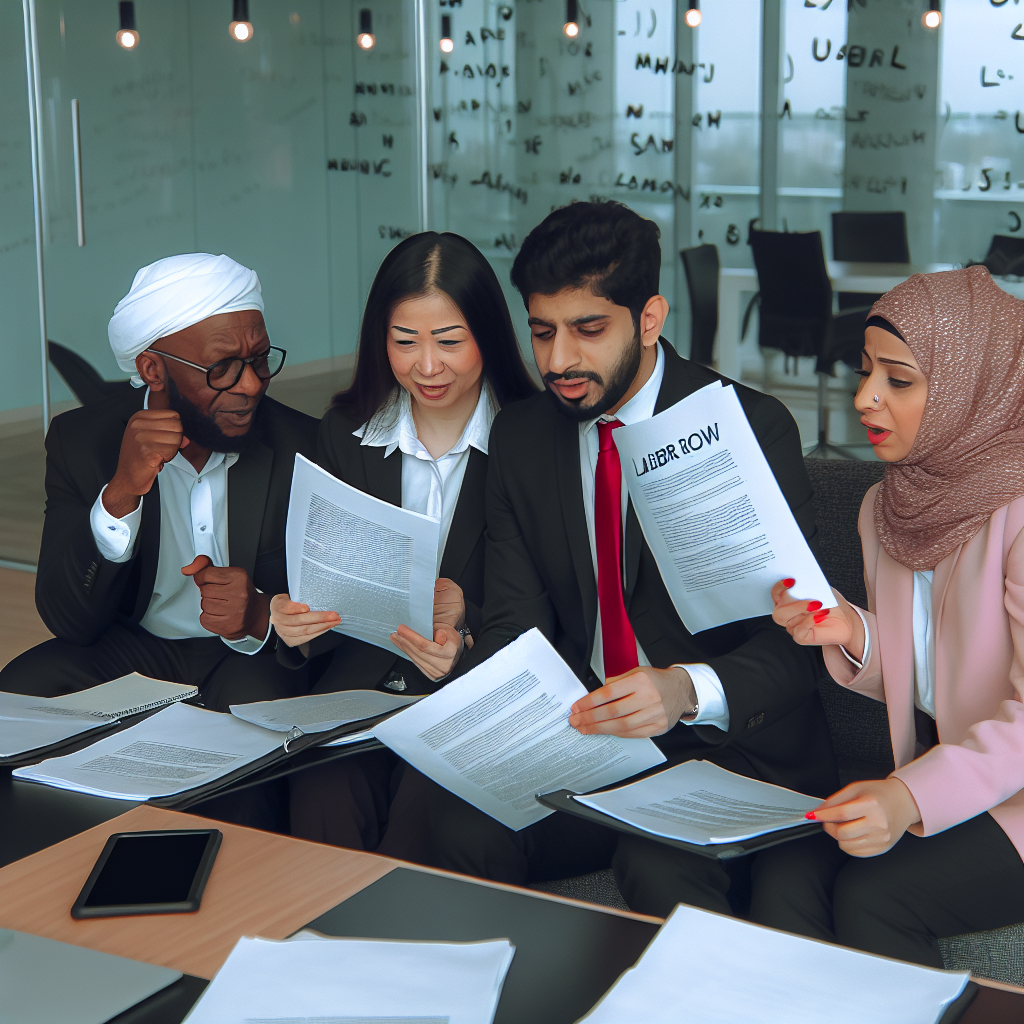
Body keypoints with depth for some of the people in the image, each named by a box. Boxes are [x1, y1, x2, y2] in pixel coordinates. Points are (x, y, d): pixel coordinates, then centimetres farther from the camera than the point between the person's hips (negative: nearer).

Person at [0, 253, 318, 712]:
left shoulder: (302, 446, -11)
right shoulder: (80, 440, -9)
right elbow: (68, 621, -15)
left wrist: (260, 617, -32)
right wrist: (122, 492, -30)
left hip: (251, 658, -1)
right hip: (127, 648, 1)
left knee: (256, 693, -35)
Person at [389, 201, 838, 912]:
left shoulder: (754, 427, -8)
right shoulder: (520, 436, 7)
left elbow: (791, 645, -11)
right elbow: (516, 622, 5)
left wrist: (688, 690, -32)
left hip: (726, 746, -4)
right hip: (577, 736, 4)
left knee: (661, 870, -35)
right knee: (447, 820, -24)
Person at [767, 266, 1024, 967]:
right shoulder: (887, 507, 8)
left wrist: (914, 798, -35)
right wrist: (851, 636, -7)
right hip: (934, 783, 6)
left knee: (870, 895, -25)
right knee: (786, 877, -19)